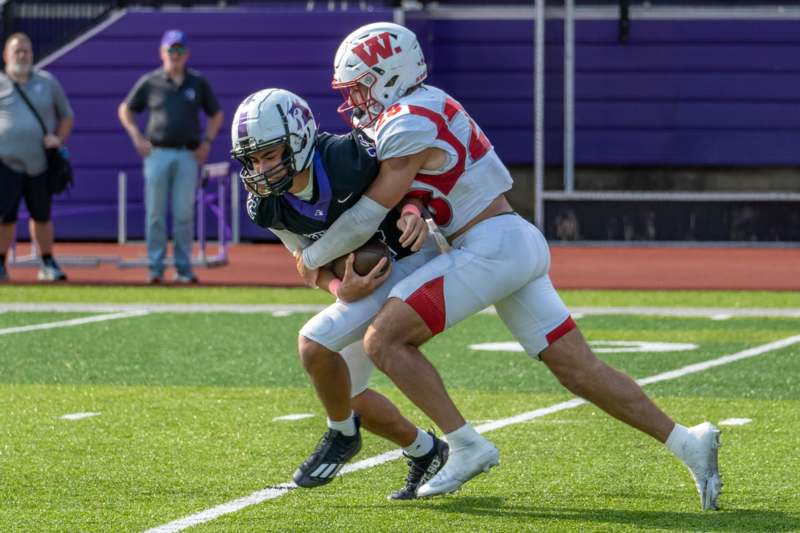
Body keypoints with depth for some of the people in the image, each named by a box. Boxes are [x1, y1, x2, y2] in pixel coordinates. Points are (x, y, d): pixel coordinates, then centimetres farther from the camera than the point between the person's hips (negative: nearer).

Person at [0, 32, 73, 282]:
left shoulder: (48, 82, 11)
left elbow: (66, 115, 20)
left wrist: (59, 139, 3)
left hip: (40, 164, 2)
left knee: (42, 216, 8)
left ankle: (47, 264, 21)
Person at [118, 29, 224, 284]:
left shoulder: (198, 83, 8)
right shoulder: (150, 82, 5)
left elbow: (216, 114, 19)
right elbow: (125, 110, 14)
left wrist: (207, 141, 6)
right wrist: (137, 137, 2)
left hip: (188, 155, 1)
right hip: (157, 154, -1)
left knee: (184, 213, -1)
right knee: (155, 213, -2)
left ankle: (183, 268, 4)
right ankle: (155, 267, 1)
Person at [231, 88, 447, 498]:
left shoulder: (348, 157, -29)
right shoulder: (267, 208, -10)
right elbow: (315, 263, -2)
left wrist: (414, 213, -29)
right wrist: (341, 290, -23)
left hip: (412, 262, -8)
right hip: (365, 279, 8)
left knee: (314, 343, -22)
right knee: (346, 394, 13)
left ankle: (341, 436, 3)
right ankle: (425, 452, 34)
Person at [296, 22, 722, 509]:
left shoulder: (408, 127, -12)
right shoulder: (426, 106, 17)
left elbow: (366, 217, -10)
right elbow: (409, 193, 23)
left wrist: (314, 258, 4)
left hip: (490, 247, -10)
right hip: (520, 245, 10)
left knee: (384, 339, -10)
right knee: (578, 368, 7)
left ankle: (466, 445, -11)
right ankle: (686, 442, 2)